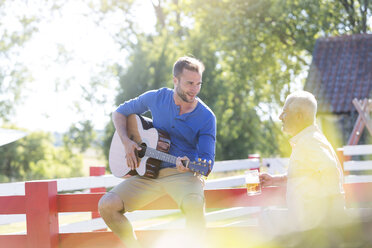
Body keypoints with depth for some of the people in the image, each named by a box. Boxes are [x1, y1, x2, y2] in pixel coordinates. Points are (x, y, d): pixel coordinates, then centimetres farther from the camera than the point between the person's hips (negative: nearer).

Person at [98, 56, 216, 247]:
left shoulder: (206, 117, -6)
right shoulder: (156, 98, 2)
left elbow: (207, 160, -8)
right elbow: (120, 113, 15)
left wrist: (189, 166, -31)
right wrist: (126, 141, -3)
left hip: (182, 174, -3)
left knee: (194, 205, -38)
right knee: (107, 206, -17)